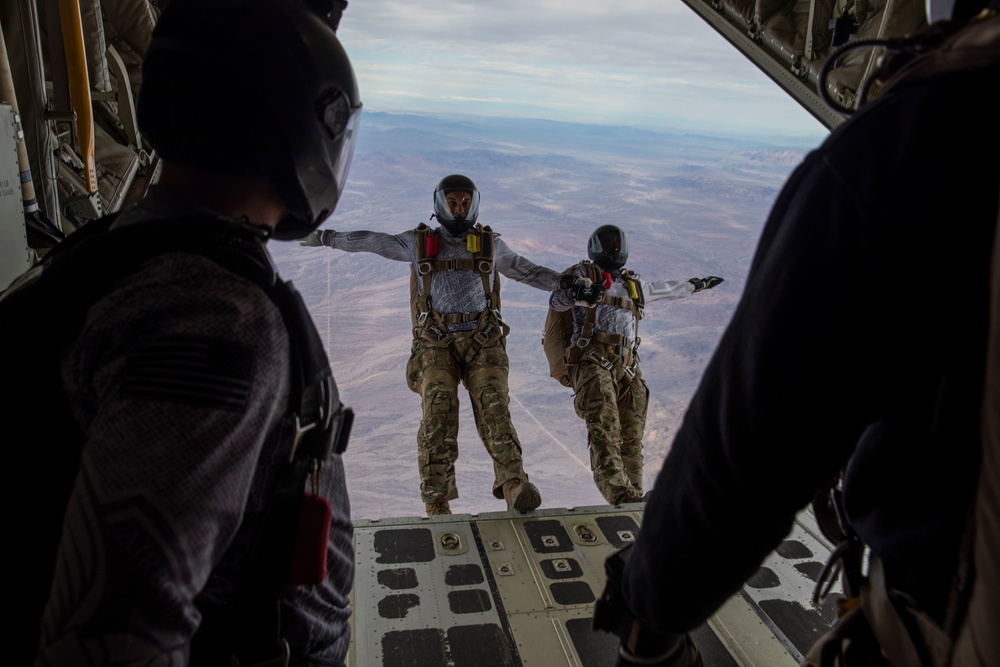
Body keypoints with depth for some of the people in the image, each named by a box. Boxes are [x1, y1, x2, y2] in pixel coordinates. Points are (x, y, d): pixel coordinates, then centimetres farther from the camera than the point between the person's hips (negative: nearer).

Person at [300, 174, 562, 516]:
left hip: (483, 342, 1)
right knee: (438, 410, -21)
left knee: (493, 407, -21)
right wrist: (324, 237, 31)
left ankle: (513, 485, -36)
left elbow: (528, 271, 27)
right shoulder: (419, 242, 15)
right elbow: (370, 241, 24)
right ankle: (437, 501, -23)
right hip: (437, 343, 0)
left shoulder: (490, 244, 17)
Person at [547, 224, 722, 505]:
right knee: (604, 429, -23)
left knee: (631, 436, -5)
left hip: (627, 367, 6)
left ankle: (633, 495, -7)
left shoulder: (634, 284, 30)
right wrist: (577, 293, -27)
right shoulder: (583, 274, 13)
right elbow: (556, 301, -4)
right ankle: (618, 491, -37)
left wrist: (696, 285, 62)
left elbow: (666, 288, 48)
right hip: (592, 362, -6)